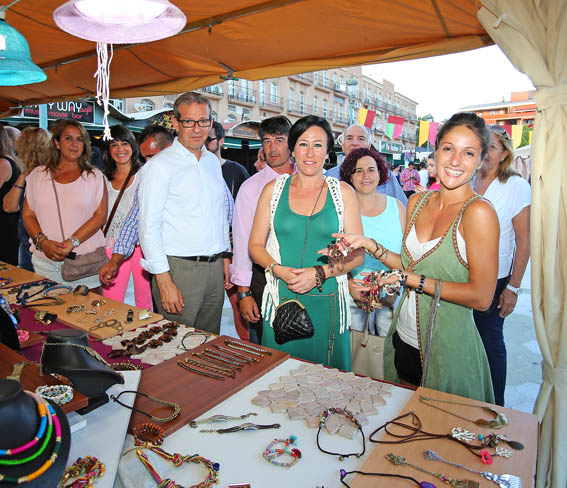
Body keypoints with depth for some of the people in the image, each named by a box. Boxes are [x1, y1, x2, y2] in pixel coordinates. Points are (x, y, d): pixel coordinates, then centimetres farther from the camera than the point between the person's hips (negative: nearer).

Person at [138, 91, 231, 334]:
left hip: (215, 268, 6)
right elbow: (149, 228, -13)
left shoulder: (213, 162, 12)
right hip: (179, 269, -6)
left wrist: (225, 257, 15)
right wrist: (164, 281, -18)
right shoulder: (160, 165, -8)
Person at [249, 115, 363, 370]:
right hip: (281, 300, 1)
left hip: (327, 302, 0)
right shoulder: (274, 189, 5)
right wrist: (280, 270, -11)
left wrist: (320, 273, -13)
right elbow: (255, 245, 6)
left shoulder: (343, 192, 2)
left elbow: (357, 254, 1)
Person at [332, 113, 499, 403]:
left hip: (447, 348, -6)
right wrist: (369, 245, -1)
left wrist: (410, 279, -19)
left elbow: (481, 297, -19)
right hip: (403, 339, 6)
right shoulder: (417, 202, 2)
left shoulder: (478, 212, -18)